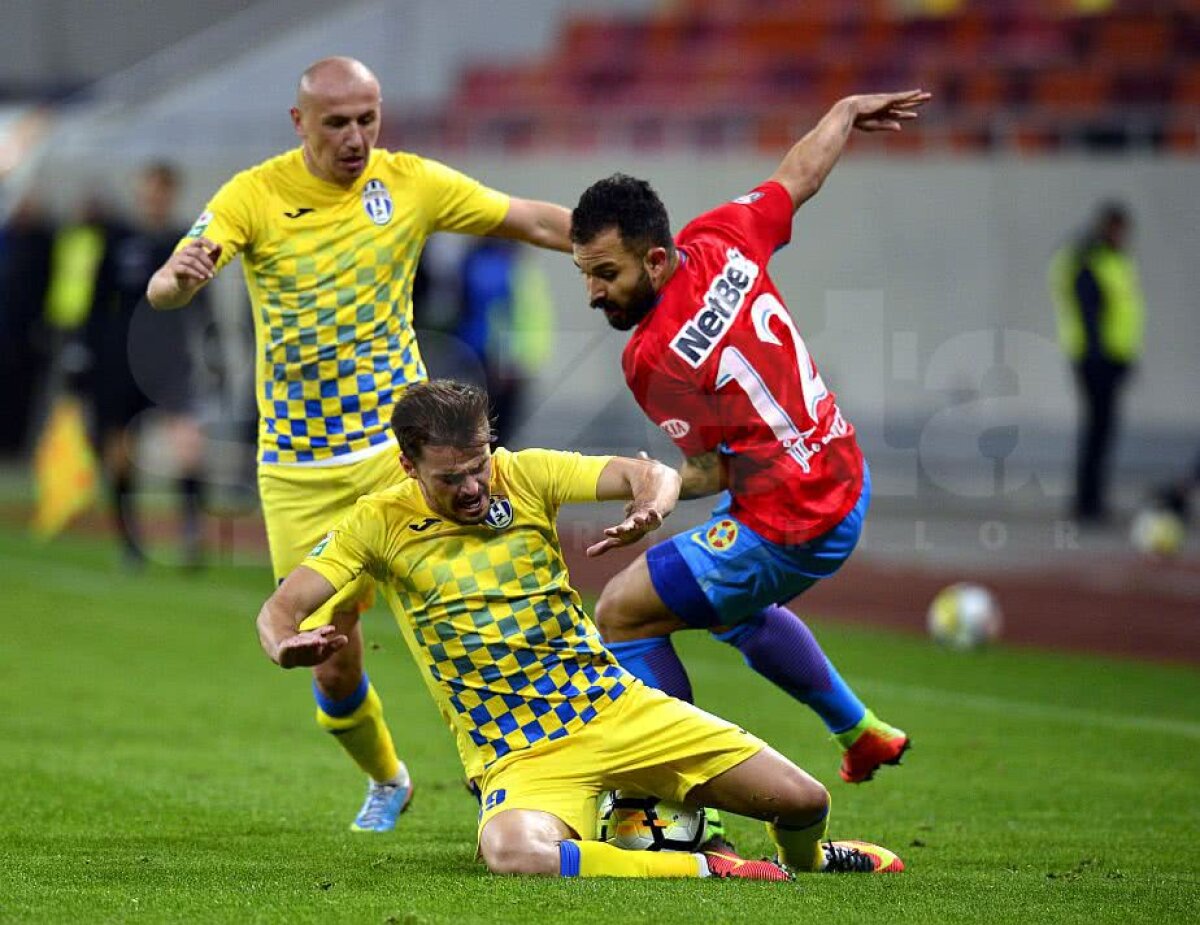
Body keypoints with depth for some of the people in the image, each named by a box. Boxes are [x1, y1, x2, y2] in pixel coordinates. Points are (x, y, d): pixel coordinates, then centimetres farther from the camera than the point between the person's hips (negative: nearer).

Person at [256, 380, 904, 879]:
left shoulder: (524, 476, 0)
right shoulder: (380, 524, -3)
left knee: (802, 801, -4)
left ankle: (806, 860, 36)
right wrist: (287, 647, -30)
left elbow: (650, 475, -7)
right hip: (516, 753, -2)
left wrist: (651, 506, -32)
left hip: (614, 704, 2)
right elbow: (280, 608, -5)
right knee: (510, 853, -40)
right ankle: (705, 871, -25)